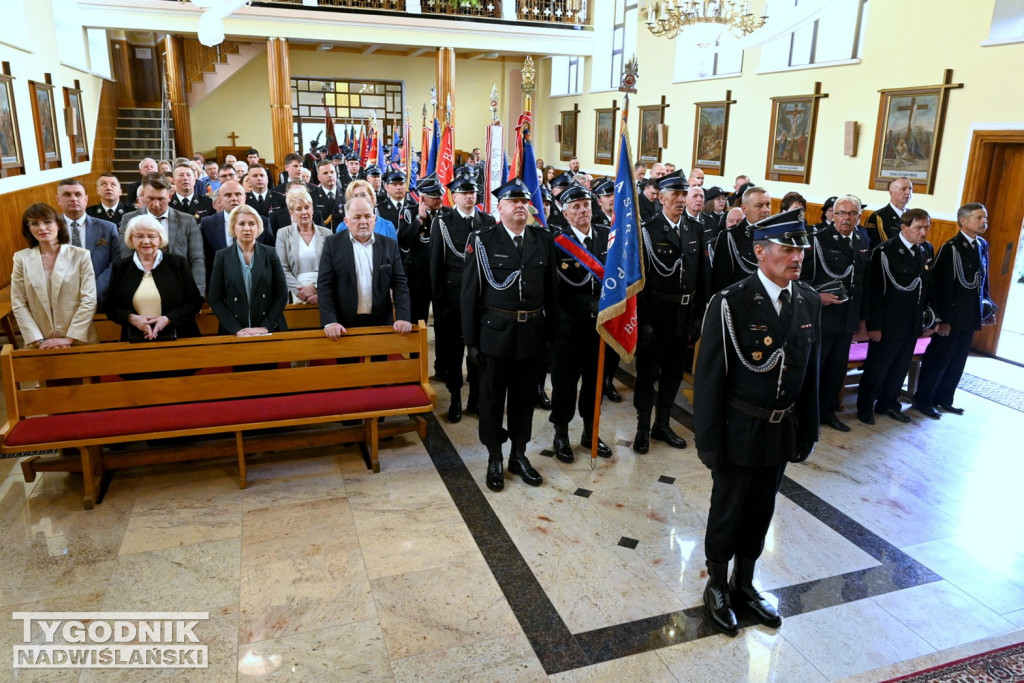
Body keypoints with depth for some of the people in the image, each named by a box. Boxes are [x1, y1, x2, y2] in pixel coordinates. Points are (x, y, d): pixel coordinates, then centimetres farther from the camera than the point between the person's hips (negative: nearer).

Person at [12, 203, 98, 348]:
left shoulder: (80, 255, -4)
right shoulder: (22, 258, 2)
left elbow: (89, 301, -8)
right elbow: (19, 305, 0)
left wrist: (69, 338, -12)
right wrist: (39, 341, -8)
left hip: (79, 341, -1)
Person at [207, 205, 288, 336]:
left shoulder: (270, 253, 3)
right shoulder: (222, 256, 3)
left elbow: (282, 295, 1)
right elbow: (214, 299, 0)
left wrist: (265, 327, -9)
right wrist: (236, 329, -11)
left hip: (270, 330, 0)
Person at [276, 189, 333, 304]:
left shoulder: (326, 233, 9)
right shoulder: (283, 234, 7)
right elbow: (283, 269, 0)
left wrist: (316, 288, -12)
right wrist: (301, 292, -12)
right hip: (296, 296, -1)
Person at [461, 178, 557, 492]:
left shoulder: (544, 240, 4)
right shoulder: (482, 241, -5)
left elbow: (551, 289, 6)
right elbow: (470, 293, -5)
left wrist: (550, 334, 3)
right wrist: (471, 340, -6)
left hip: (533, 333, 3)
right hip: (495, 333, -2)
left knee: (525, 396, 14)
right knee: (493, 398, 9)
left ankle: (519, 455, 31)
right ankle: (495, 459, 25)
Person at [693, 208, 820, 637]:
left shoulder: (809, 302, 0)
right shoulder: (731, 304, -18)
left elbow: (810, 371, 6)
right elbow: (709, 377, -15)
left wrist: (807, 431, 7)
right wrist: (708, 441, -14)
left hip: (782, 430, 5)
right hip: (739, 430, -5)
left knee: (761, 510, 19)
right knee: (727, 510, 12)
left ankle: (744, 584, 39)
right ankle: (717, 588, 33)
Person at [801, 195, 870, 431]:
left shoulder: (863, 243, 10)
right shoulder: (818, 240, -8)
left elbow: (863, 282, 14)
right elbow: (804, 276, -10)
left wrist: (861, 316, 13)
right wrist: (817, 296, -23)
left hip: (848, 318, 6)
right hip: (822, 315, -6)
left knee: (838, 368, 13)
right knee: (813, 366, 3)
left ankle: (828, 411, 26)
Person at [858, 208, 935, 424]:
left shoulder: (927, 250, 5)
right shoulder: (885, 251, -14)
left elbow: (927, 286, 11)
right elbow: (874, 290, -15)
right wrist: (874, 325, -16)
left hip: (913, 324, 6)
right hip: (888, 323, -6)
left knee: (901, 366, 16)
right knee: (877, 367, 6)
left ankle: (889, 402, 33)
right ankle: (865, 407, 22)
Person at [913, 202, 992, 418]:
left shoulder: (982, 245, 10)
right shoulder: (951, 248, -13)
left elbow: (983, 280, 14)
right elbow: (941, 285, -15)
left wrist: (987, 309, 9)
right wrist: (943, 319, -17)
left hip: (971, 317, 7)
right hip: (952, 316, -7)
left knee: (957, 361, 14)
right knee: (938, 359, 2)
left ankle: (944, 399, 26)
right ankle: (922, 400, 15)